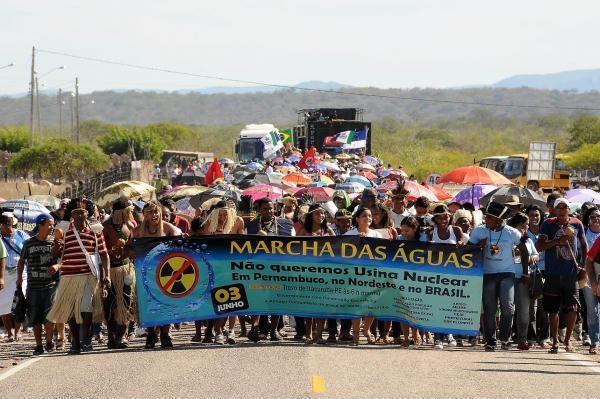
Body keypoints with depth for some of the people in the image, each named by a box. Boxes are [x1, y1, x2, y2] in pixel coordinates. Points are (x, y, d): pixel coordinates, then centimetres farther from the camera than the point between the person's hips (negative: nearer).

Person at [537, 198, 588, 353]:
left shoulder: (576, 224, 6)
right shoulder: (548, 224, 1)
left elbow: (584, 245, 17)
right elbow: (539, 246, -4)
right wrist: (557, 241, -17)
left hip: (572, 272, 1)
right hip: (553, 274, -1)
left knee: (572, 308, -4)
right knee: (553, 310, 4)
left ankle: (568, 339, 13)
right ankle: (555, 341, 17)